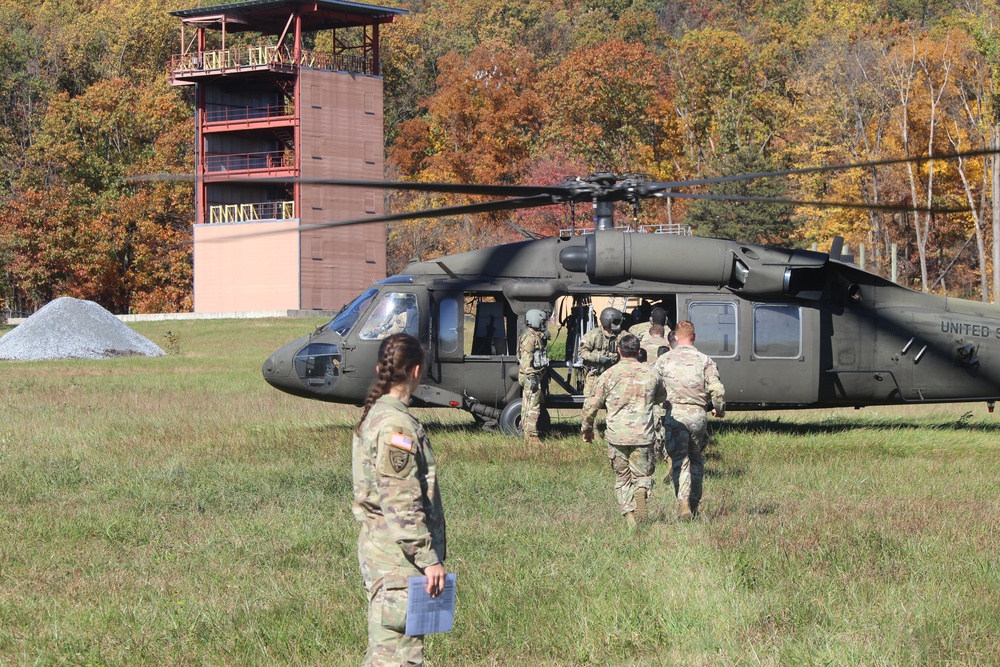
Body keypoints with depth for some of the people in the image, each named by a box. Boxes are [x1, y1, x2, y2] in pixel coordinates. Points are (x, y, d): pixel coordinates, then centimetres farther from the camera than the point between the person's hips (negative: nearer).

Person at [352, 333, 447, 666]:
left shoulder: (373, 417, 13)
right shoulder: (396, 425, -18)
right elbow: (402, 504, -21)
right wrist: (429, 559, -18)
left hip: (377, 549, 10)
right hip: (398, 558, -10)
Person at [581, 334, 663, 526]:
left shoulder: (609, 375, -1)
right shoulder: (650, 374, 6)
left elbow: (591, 404, 2)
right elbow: (660, 398, 24)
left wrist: (587, 428, 17)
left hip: (617, 436, -1)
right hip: (643, 435, 1)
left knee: (622, 478, 13)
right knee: (642, 474, 10)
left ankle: (629, 517, 3)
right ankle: (641, 490, -23)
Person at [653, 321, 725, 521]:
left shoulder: (664, 360, 3)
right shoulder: (705, 360, 1)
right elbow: (717, 390, -5)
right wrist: (719, 409, 14)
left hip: (674, 414, -1)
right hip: (698, 415, 1)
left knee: (679, 460, -2)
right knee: (696, 460, 16)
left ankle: (683, 499, -21)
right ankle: (694, 503, 20)